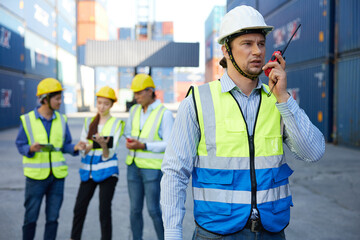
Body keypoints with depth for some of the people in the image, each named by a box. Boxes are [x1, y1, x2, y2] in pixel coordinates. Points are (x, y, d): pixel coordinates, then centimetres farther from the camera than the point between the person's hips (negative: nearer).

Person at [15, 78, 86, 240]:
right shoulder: (27, 120, -4)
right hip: (36, 175, -3)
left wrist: (75, 148, -12)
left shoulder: (61, 120, 5)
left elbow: (65, 145, 8)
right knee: (31, 217, 6)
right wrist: (31, 149, -22)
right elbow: (20, 145, -1)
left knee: (52, 218, 9)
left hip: (57, 175, 3)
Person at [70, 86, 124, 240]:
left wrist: (104, 145, -29)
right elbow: (82, 150, 2)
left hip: (107, 172, -3)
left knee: (104, 210, -1)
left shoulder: (116, 123, -2)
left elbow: (108, 155, -8)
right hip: (88, 171, 4)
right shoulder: (89, 122, 9)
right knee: (79, 208, 6)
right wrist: (94, 143, -18)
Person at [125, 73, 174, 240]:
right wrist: (130, 142, -4)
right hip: (133, 166, 6)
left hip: (152, 168, -6)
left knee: (153, 209, -1)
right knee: (135, 209, 11)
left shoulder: (164, 114, -10)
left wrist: (143, 145, -21)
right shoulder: (134, 110, 9)